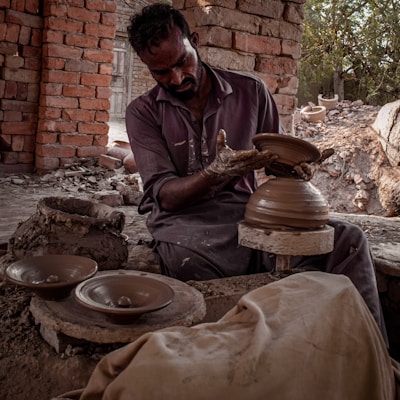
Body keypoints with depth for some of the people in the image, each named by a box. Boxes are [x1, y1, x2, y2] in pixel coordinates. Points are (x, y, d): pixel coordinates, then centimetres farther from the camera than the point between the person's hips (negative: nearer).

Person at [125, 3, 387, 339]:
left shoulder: (250, 91, 8)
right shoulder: (143, 112, 2)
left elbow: (279, 157, 18)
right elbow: (163, 194, -8)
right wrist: (216, 173, -27)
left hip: (246, 212, 3)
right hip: (184, 221, -2)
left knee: (348, 239, -16)